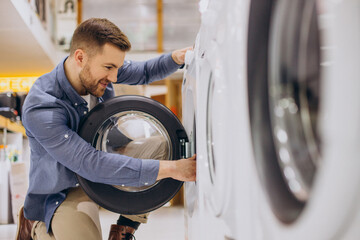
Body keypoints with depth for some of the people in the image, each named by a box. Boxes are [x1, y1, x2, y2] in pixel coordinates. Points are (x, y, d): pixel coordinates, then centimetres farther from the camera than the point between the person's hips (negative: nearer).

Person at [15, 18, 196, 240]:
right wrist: (171, 168, -43)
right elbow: (92, 165, -40)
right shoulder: (40, 108, -34)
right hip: (61, 193, -7)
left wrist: (176, 57, -18)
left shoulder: (98, 67, -12)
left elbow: (145, 72, 7)